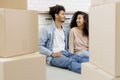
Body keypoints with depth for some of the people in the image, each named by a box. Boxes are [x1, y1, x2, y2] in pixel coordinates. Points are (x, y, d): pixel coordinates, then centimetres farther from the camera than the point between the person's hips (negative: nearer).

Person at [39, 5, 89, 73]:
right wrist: (52, 53, -17)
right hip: (53, 57, -6)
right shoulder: (46, 30, 2)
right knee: (71, 62, -37)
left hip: (65, 53, 6)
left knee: (82, 59, -25)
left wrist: (67, 53, -1)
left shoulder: (65, 31, 21)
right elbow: (40, 46, -6)